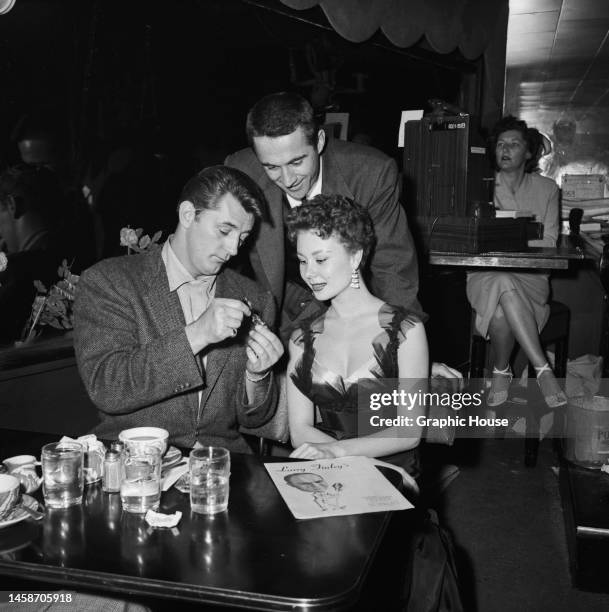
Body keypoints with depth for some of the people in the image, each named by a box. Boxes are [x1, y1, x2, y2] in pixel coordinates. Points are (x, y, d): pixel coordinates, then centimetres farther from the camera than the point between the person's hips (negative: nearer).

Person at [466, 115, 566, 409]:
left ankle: (501, 371, -16)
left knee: (503, 303, -36)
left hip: (530, 277, 0)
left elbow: (549, 242, 5)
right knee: (503, 286, -37)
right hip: (484, 276, 0)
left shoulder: (546, 188, 14)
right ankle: (542, 369, -30)